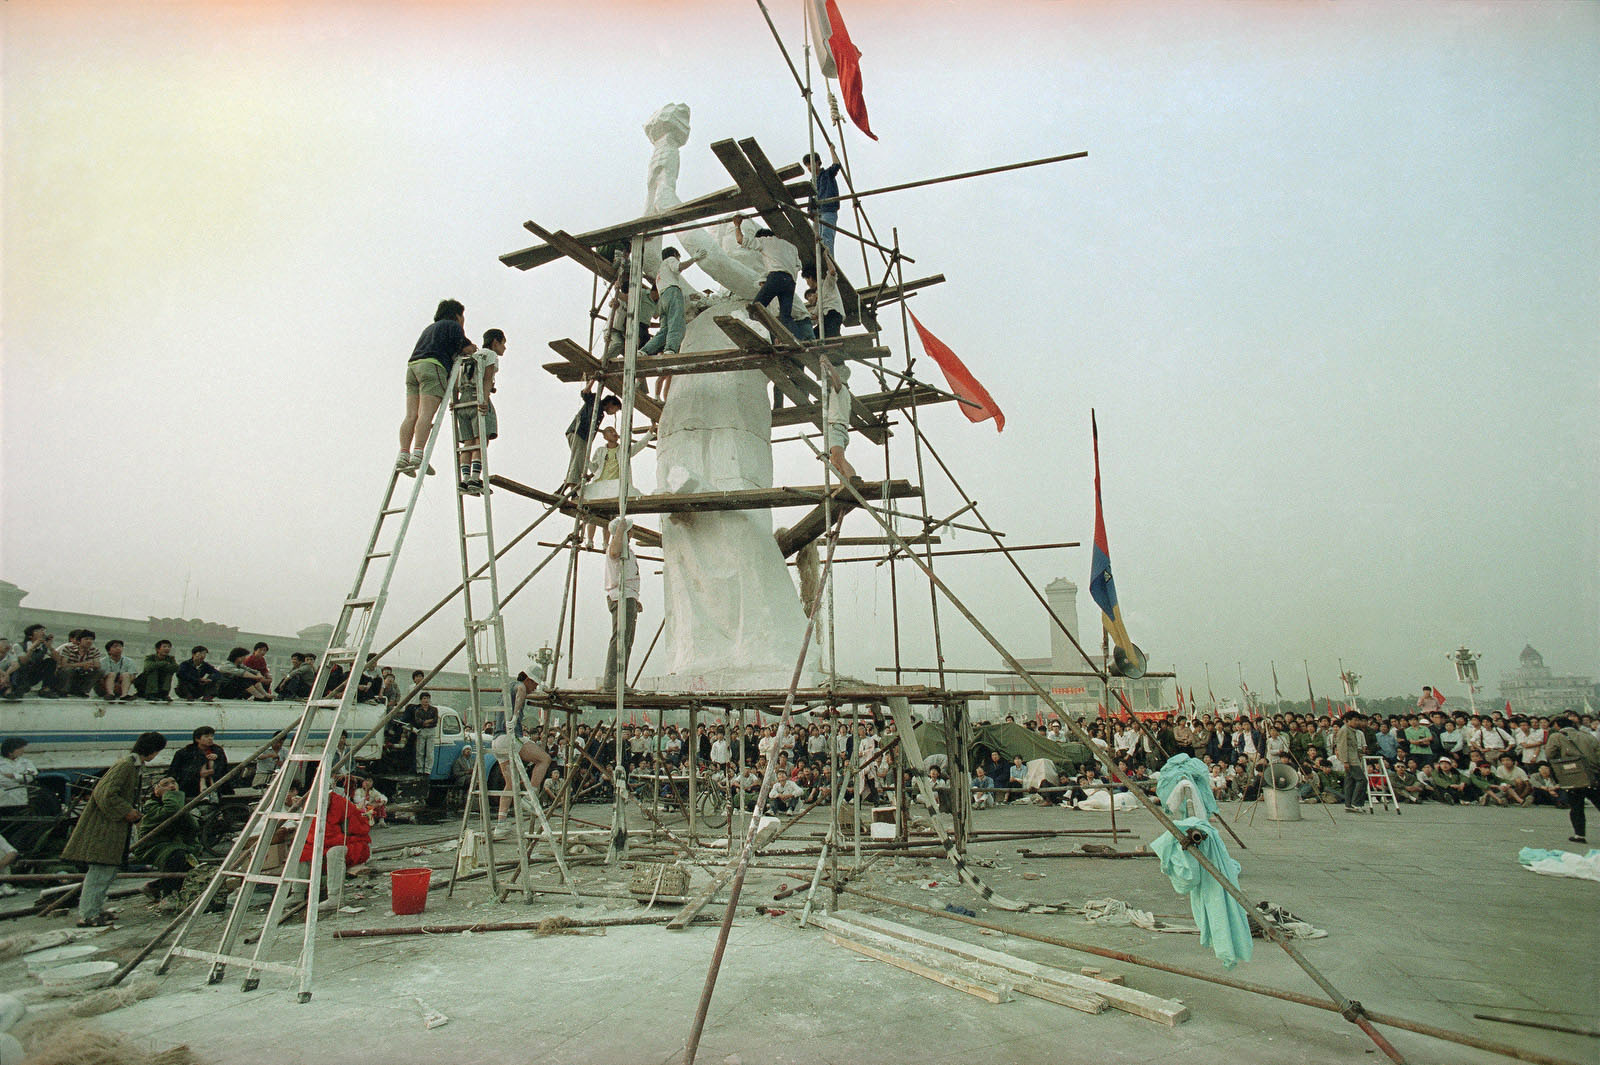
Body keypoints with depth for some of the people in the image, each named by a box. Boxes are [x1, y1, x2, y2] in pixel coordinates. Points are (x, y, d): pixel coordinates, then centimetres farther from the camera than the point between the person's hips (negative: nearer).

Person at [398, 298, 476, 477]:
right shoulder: (453, 326, 12)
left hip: (412, 366, 8)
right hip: (432, 368, -8)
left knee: (411, 415, -3)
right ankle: (417, 455, -29)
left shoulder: (430, 328, 35)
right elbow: (468, 349, 5)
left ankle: (403, 456, -14)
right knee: (426, 414, -18)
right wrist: (472, 348, 26)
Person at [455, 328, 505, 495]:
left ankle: (465, 479, -14)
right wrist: (484, 400, -21)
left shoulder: (469, 358, 28)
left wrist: (455, 404, 10)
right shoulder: (490, 355, 6)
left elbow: (456, 384, 17)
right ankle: (475, 478, -23)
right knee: (482, 441, -12)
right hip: (478, 399, -7)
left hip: (462, 402, 7)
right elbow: (487, 380, -10)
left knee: (468, 443, -1)